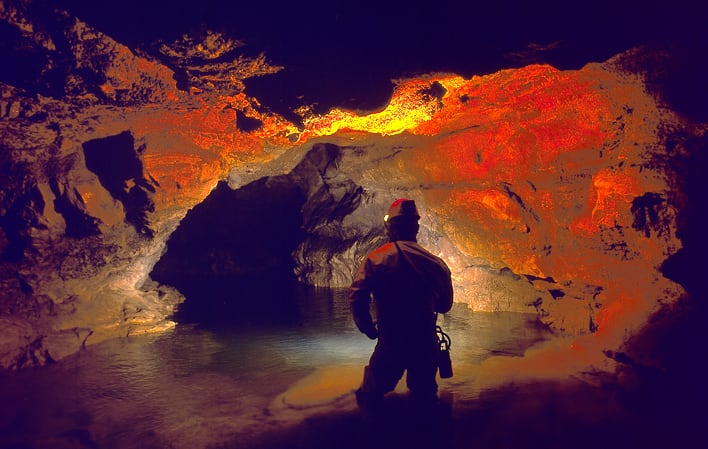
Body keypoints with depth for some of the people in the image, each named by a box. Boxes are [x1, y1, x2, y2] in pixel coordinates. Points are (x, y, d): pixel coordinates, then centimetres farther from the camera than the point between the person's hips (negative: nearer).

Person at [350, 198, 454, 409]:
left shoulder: (375, 259, -8)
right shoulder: (435, 262, -1)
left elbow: (357, 298, -14)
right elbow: (445, 305, 10)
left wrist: (369, 329, 2)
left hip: (390, 343, -2)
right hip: (426, 344, 2)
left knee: (371, 396, 19)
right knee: (424, 394, 24)